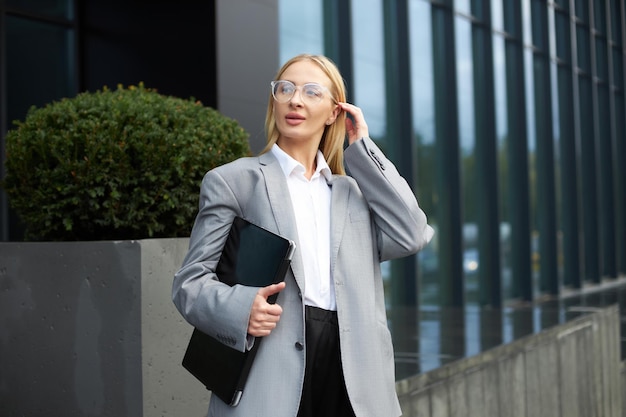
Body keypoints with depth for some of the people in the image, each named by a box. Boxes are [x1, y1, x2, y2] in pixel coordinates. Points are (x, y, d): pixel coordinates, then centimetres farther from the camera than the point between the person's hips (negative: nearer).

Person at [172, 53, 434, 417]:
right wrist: (239, 307, -21)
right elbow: (191, 281, 1)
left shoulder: (353, 191, 18)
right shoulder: (234, 180, 5)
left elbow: (411, 237, 1)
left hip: (353, 378, 4)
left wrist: (362, 148, 6)